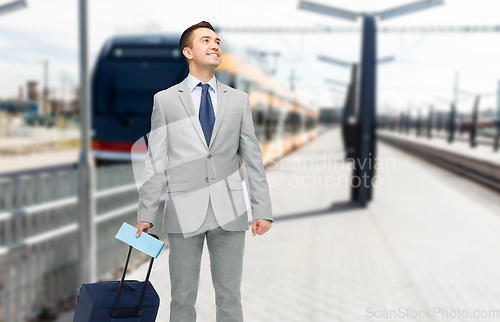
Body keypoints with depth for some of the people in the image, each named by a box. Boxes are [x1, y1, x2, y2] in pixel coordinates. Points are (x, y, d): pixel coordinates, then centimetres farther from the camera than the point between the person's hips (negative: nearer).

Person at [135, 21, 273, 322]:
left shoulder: (239, 99, 9)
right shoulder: (165, 99, 5)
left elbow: (253, 158, 7)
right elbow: (156, 161, 3)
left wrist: (263, 210, 1)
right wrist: (146, 214, 0)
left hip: (230, 212, 1)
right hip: (184, 212, -1)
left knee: (230, 297, 11)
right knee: (183, 298, 10)